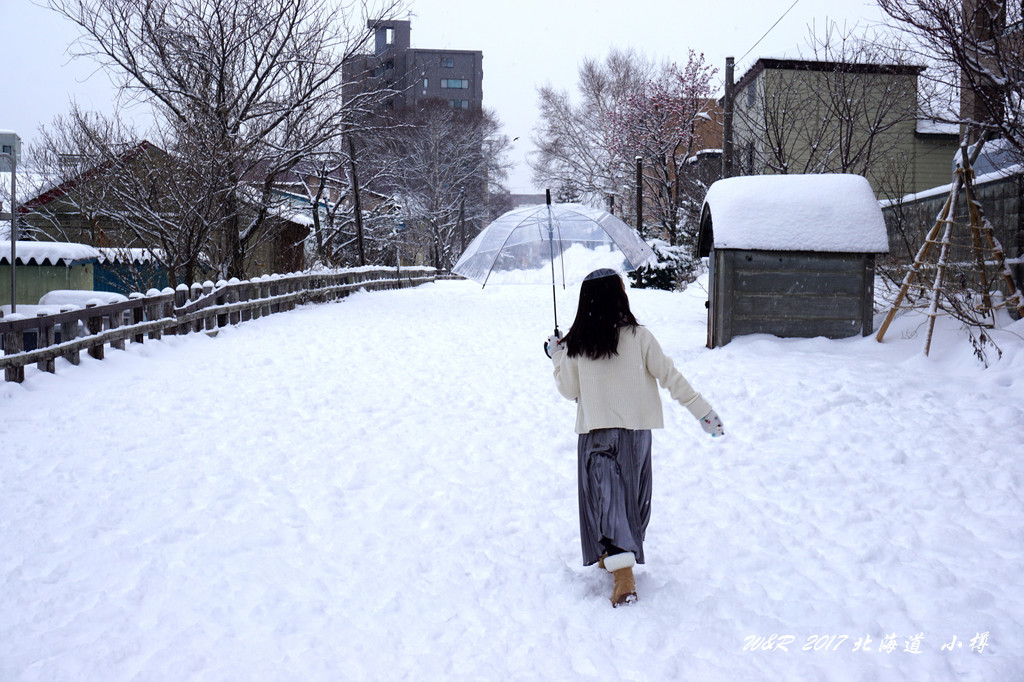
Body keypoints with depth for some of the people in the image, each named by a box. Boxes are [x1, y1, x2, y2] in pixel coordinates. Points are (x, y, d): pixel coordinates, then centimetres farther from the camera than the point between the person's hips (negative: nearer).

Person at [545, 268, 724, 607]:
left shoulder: (574, 346, -4)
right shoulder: (638, 336, -7)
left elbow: (569, 390, 7)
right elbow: (669, 376, -4)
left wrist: (556, 357, 21)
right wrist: (702, 410, 2)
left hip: (595, 433, 0)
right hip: (636, 430, 0)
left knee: (604, 497, 1)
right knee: (632, 495, 18)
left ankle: (623, 575, -13)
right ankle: (614, 556, 35)